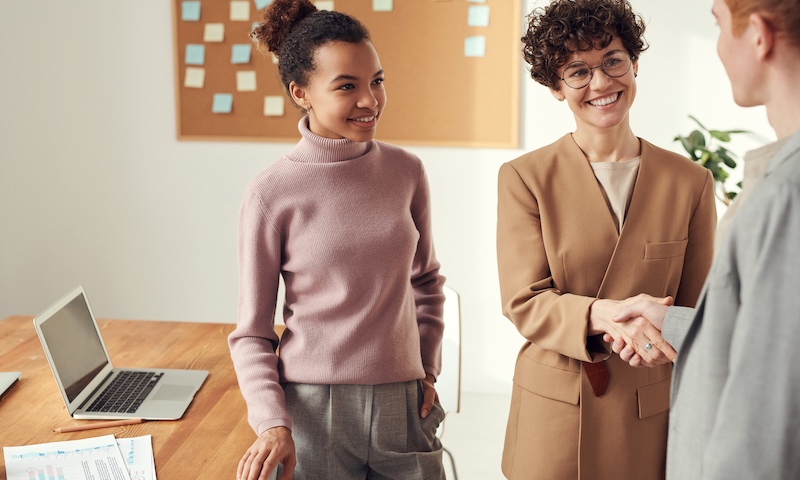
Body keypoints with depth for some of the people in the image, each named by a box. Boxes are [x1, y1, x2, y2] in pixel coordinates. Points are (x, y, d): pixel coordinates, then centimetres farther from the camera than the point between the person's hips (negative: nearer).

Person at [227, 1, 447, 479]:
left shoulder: (406, 172, 1)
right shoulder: (271, 194, -9)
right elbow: (252, 333, -4)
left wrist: (428, 368, 8)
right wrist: (273, 424, -16)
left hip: (402, 404, 3)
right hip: (312, 407, -3)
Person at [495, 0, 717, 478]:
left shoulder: (691, 181, 3)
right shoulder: (524, 179, -2)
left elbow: (697, 311, 7)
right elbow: (524, 303, -8)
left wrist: (659, 329, -16)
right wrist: (603, 315, -26)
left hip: (653, 420, 2)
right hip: (553, 418, -1)